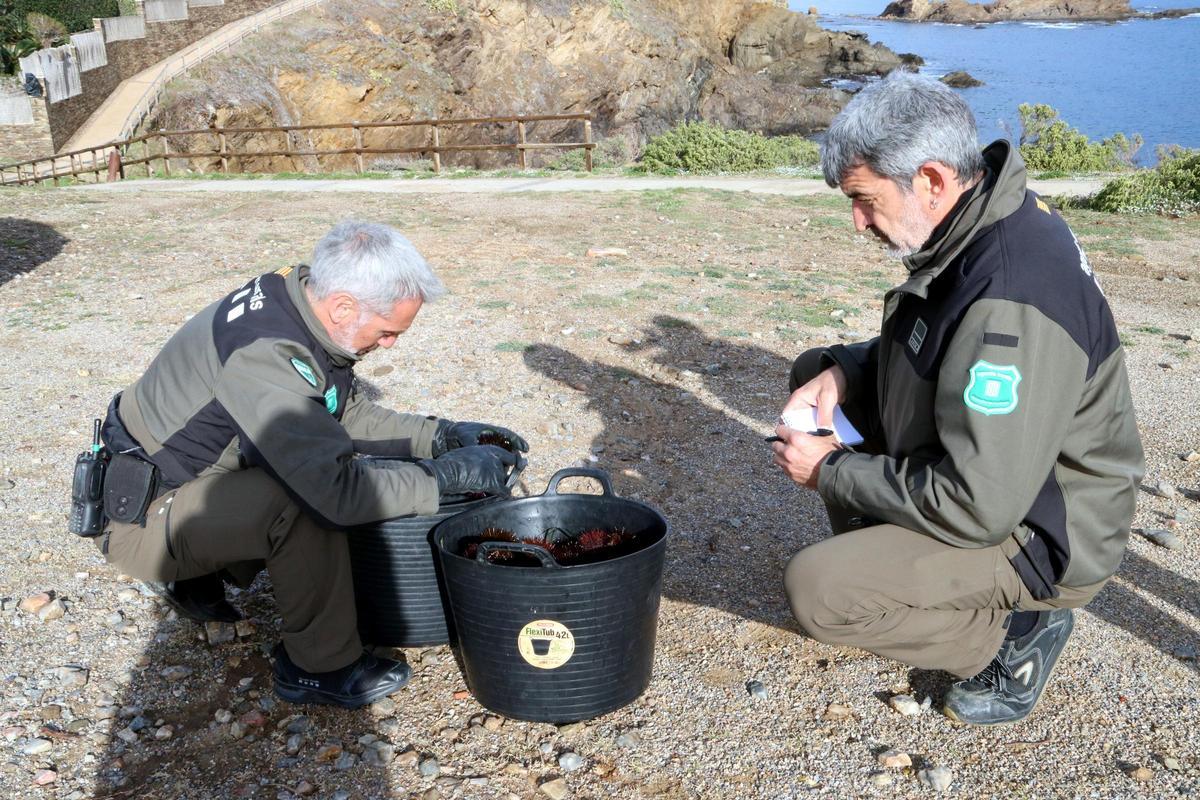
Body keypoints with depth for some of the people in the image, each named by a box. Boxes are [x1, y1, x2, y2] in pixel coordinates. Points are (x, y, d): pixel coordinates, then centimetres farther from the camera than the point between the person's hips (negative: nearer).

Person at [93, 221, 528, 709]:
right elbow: (337, 491, -36)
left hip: (196, 478, 9)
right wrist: (446, 475, -25)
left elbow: (348, 415, 9)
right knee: (307, 503, -29)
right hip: (144, 515, -9)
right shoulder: (262, 352, -32)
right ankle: (323, 667, -9)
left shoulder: (294, 310, -5)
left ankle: (199, 575, 15)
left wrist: (440, 436, -1)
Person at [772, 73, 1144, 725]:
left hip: (1039, 540, -9)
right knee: (815, 373, 8)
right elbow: (924, 350, 14)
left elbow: (976, 509, -32)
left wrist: (831, 471, -20)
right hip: (985, 469, 9)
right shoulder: (976, 224, -4)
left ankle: (1017, 629, 1)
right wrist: (842, 372, -6)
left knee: (815, 592, -22)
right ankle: (880, 559, 16)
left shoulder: (1011, 303, -35)